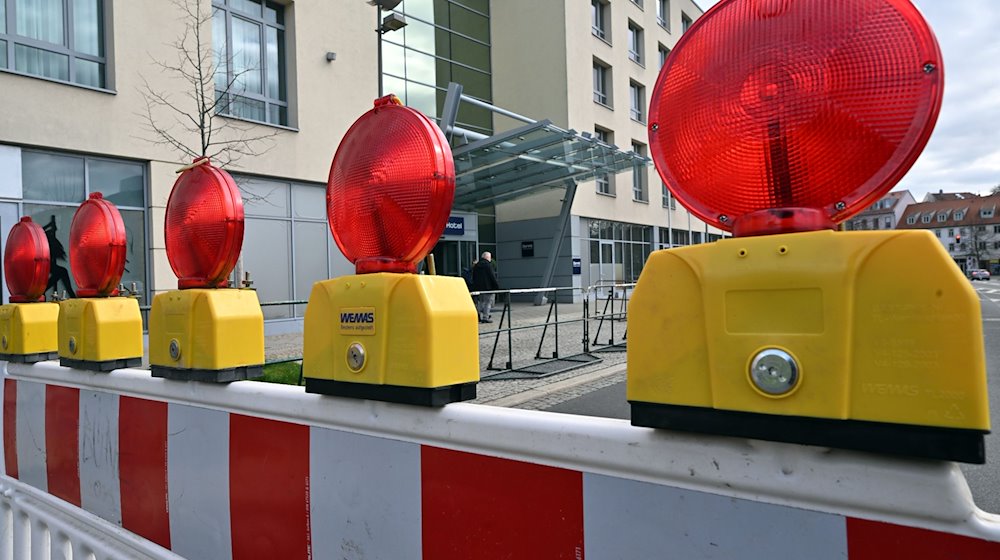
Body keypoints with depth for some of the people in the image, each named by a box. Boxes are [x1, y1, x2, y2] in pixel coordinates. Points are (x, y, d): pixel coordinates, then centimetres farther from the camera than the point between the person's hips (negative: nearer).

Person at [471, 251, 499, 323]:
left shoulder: (476, 266, 12)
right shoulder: (488, 265, -12)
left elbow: (473, 278, 15)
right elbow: (492, 277, -15)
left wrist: (475, 287, 20)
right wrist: (497, 286, -9)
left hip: (478, 287, 7)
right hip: (488, 287, -7)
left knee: (479, 302, 15)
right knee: (488, 302, -1)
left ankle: (478, 317, 16)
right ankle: (485, 318, -4)